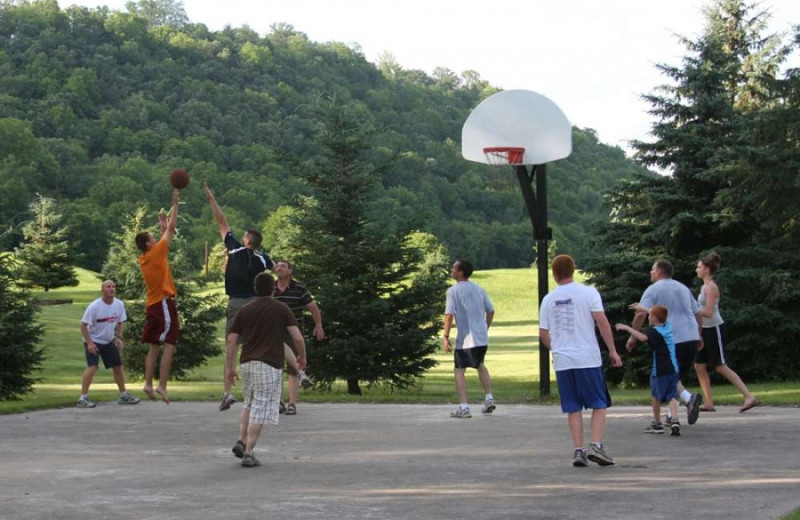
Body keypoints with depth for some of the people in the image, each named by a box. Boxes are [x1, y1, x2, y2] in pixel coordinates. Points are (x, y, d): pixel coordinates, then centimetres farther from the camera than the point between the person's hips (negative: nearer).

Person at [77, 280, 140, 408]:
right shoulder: (94, 306, -23)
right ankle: (83, 398, -17)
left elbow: (120, 323, 7)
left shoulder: (119, 304, -7)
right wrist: (89, 343, -23)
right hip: (93, 341, -6)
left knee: (118, 366, 10)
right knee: (92, 367, -21)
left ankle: (123, 395, 25)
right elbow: (83, 325, -18)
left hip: (109, 341, 6)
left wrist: (118, 337, -7)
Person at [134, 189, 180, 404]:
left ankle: (148, 384, 9)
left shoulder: (144, 258, 10)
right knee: (169, 346, -10)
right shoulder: (155, 254, -10)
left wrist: (163, 226, 29)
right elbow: (171, 229, -7)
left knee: (154, 347, 12)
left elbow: (164, 237, 31)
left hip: (152, 305, 9)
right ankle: (162, 386, -16)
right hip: (164, 304, -9)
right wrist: (175, 204, -1)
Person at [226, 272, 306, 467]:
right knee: (260, 410, -3)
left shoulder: (244, 311, 10)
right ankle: (248, 453, -8)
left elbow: (231, 340, 7)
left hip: (247, 363, 4)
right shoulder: (282, 310, 1)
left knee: (249, 405, 24)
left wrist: (229, 367, 14)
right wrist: (302, 355, 13)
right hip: (270, 365, -4)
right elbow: (298, 338, -5)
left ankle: (241, 441, 7)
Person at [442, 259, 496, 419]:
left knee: (459, 371, 3)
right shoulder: (479, 289, 9)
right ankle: (489, 399, 21)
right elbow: (490, 311, 13)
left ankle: (464, 408, -5)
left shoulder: (453, 291, -9)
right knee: (480, 365, 27)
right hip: (482, 338, 6)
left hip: (465, 339, -6)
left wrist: (446, 337, -12)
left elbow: (449, 315, -17)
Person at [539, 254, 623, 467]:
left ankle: (578, 450, 3)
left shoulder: (548, 299, 7)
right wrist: (612, 351, -5)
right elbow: (602, 322, -10)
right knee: (599, 405, 7)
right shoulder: (588, 292, -2)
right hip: (588, 358, -3)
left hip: (562, 361, 3)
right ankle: (596, 446, -7)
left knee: (573, 409, 9)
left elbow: (543, 334, 9)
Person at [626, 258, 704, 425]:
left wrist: (632, 337, -5)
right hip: (691, 337, 6)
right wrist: (699, 337, 30)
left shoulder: (653, 290, 0)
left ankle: (689, 398, -23)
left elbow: (641, 314, -12)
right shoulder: (683, 288, 20)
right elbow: (697, 313, 22)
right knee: (679, 375, 16)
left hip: (671, 340, -6)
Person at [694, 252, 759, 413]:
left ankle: (750, 397, -9)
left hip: (714, 329, -10)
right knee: (699, 366, 6)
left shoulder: (711, 287, -15)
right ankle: (709, 403, 7)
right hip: (706, 329, 10)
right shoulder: (705, 286, 13)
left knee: (721, 367, -9)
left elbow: (708, 312, -22)